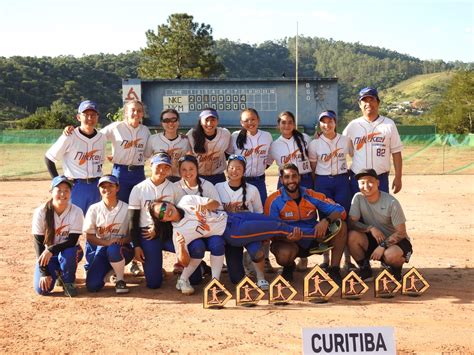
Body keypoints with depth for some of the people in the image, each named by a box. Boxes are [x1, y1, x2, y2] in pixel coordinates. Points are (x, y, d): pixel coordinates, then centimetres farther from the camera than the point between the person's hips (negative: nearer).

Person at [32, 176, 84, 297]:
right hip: (47, 253, 1)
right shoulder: (41, 212, -15)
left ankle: (68, 282, -6)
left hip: (69, 251, -1)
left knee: (68, 253, -37)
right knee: (42, 289, -19)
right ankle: (57, 274, 16)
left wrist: (51, 250, -37)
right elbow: (38, 243, -13)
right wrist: (44, 272, -18)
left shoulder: (76, 212, -16)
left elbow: (72, 241, -21)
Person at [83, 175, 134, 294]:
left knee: (113, 250, -40)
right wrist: (107, 242, -20)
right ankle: (110, 271, 18)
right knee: (92, 286, -17)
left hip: (121, 248, -2)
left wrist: (123, 240, -23)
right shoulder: (94, 209, -1)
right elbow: (89, 237, -2)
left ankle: (120, 280, -12)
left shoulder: (126, 209, -4)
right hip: (102, 248, 2)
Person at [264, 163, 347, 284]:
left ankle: (334, 269, -6)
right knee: (284, 254, -38)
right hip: (290, 242, -3)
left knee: (340, 225, -18)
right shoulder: (274, 201, -11)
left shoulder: (312, 196, -3)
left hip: (315, 240, 3)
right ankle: (289, 266, 3)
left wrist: (326, 221, -29)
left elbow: (340, 210, -7)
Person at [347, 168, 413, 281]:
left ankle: (395, 270, 3)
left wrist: (382, 246, -26)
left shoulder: (391, 203, -18)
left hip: (393, 240, -3)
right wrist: (370, 228, -28)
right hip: (373, 240, 4)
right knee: (352, 236, -25)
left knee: (391, 255, -37)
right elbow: (351, 222, -13)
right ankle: (365, 270, -2)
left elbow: (401, 232, -15)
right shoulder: (358, 198, -9)